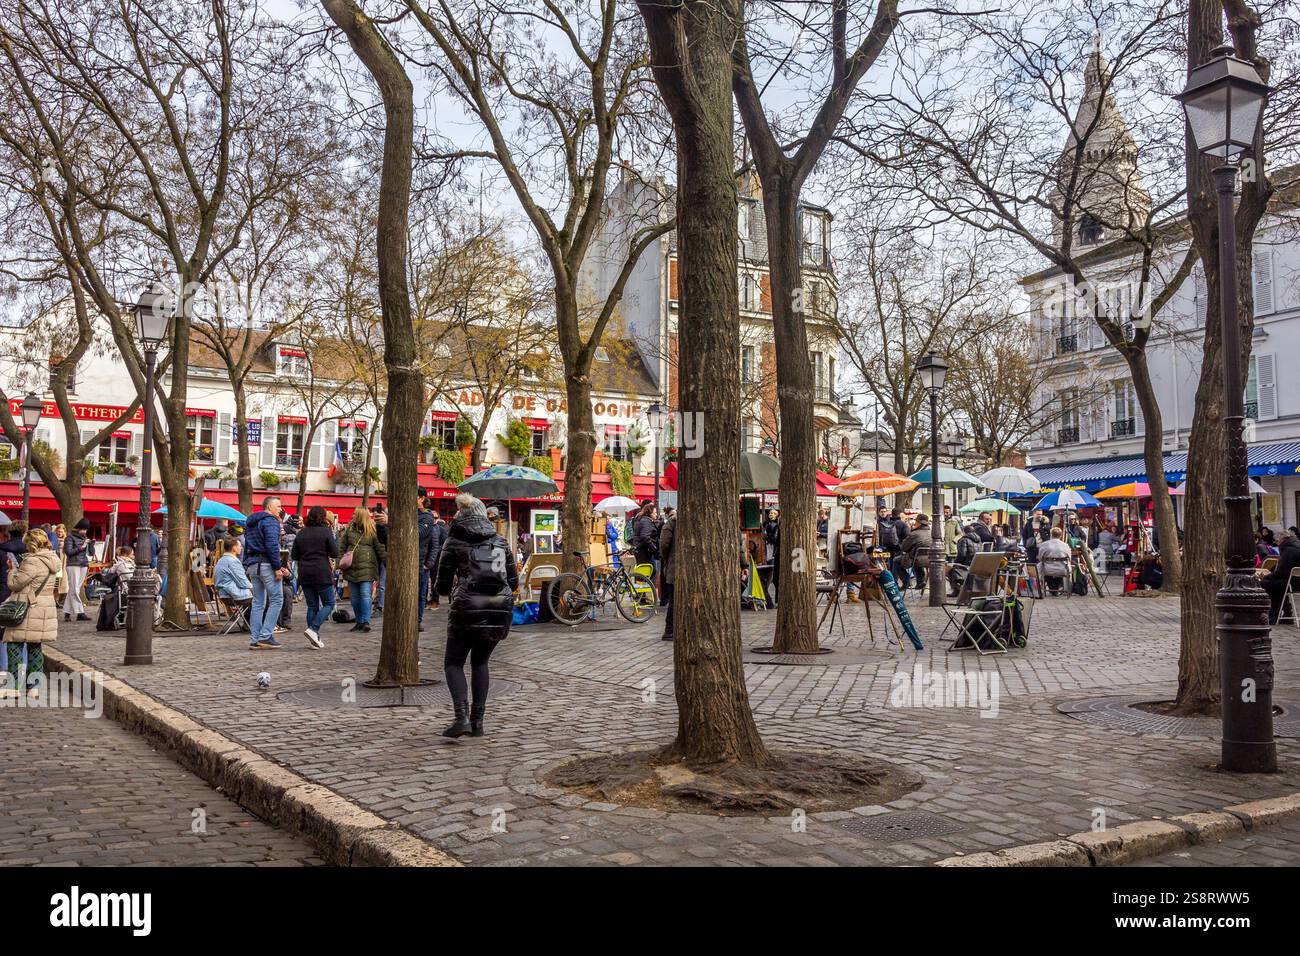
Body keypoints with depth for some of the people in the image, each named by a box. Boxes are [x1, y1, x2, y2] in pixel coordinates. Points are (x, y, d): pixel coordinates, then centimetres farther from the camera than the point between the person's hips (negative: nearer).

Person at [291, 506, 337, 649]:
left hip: (305, 574, 5)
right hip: (322, 574, -5)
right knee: (329, 603, 6)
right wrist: (335, 540, 10)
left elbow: (294, 556, 10)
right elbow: (335, 554, -6)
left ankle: (315, 638, 10)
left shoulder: (301, 534, 7)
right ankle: (313, 629, -12)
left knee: (312, 606, 10)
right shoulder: (326, 532, -7)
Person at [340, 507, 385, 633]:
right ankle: (359, 621, 18)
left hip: (367, 568, -5)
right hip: (351, 568, 5)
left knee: (365, 595, -11)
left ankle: (366, 622, -9)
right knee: (354, 597, 8)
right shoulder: (349, 530, 11)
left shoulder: (372, 531, -1)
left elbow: (380, 549, -2)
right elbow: (342, 547, 14)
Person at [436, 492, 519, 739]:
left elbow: (442, 587, 7)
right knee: (480, 662, 21)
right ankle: (478, 721, 13)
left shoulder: (454, 543, 5)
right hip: (500, 608, 3)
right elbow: (514, 582, 15)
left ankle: (462, 717, -8)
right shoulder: (500, 541, 14)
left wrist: (452, 590, 28)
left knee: (453, 663, 11)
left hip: (467, 608, -3)